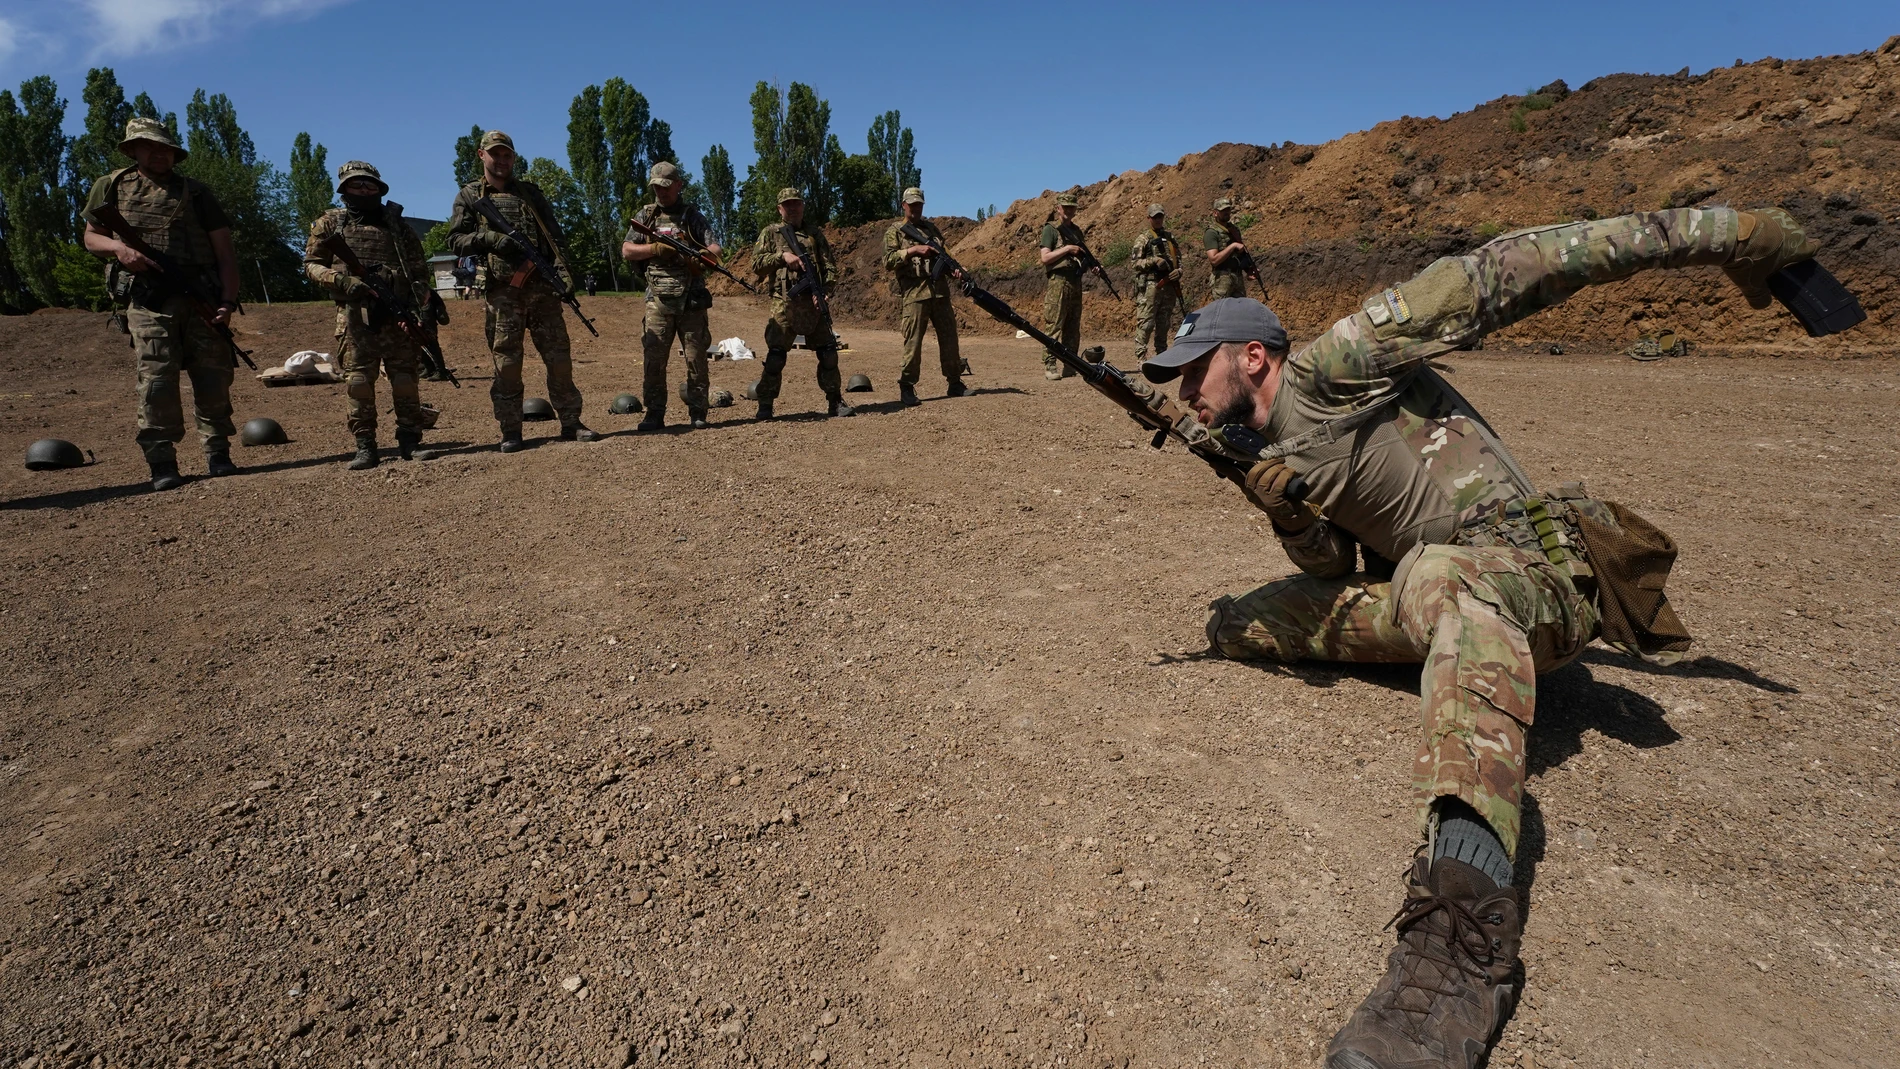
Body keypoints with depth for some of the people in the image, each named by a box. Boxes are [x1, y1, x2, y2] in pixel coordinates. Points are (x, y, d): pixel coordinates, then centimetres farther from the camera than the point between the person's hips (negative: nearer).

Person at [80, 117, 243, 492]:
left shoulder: (194, 192, 13)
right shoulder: (113, 187, 15)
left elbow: (225, 250, 6)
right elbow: (91, 238, 20)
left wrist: (228, 300, -5)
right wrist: (119, 247, -5)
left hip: (202, 298, 0)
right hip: (148, 300, 0)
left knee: (213, 377, -2)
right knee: (156, 380, -8)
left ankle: (217, 453, 9)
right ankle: (161, 462, -4)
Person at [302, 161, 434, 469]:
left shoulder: (398, 224, 15)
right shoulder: (330, 223, 12)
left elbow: (420, 270, 11)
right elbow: (311, 265, 9)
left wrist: (424, 304, -2)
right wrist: (342, 281, -10)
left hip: (398, 313, 1)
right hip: (354, 314, 0)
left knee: (405, 379, -1)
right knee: (358, 381, -3)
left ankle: (410, 442, 8)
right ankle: (365, 447, 0)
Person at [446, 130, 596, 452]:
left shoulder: (531, 192, 16)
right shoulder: (469, 196, 11)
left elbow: (553, 235, 9)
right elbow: (455, 241, 4)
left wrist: (561, 268, -8)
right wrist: (490, 238, -13)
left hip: (541, 287, 2)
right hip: (502, 292, -2)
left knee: (559, 356, 1)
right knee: (506, 363, -1)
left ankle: (571, 423, 7)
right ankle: (510, 431, 5)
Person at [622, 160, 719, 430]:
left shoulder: (692, 216, 9)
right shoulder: (645, 216, 12)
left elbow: (715, 248, 0)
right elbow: (627, 250, 6)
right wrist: (656, 248, -10)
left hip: (691, 300, -1)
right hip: (659, 301, 1)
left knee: (696, 359, 0)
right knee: (654, 359, -4)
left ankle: (697, 413, 8)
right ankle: (654, 415, 2)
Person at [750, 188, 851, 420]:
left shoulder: (816, 233, 16)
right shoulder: (770, 234, 11)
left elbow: (830, 266, 9)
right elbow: (756, 264, 0)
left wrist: (823, 289, -8)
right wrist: (782, 256, -14)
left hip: (814, 303, 3)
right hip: (784, 305, -2)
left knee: (828, 352, 2)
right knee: (776, 355, -8)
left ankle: (835, 401, 13)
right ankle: (765, 406, -1)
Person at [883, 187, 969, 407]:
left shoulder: (931, 228, 19)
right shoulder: (895, 231, 4)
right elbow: (888, 261, -8)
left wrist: (952, 270, 5)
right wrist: (913, 250, -16)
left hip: (940, 291, 5)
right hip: (914, 292, -5)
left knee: (949, 337, 7)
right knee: (913, 341, -7)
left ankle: (954, 384, 17)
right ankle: (906, 387, 2)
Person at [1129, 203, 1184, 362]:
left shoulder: (1171, 238, 17)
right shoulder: (1143, 240, 2)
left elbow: (1179, 259, 21)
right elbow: (1135, 262, -4)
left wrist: (1179, 271, 0)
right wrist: (1154, 260, -17)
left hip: (1169, 286, 5)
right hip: (1150, 286, -5)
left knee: (1164, 324, 9)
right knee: (1145, 323, -8)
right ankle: (1140, 358, -7)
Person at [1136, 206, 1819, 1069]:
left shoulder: (1323, 371, -12)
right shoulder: (1267, 451, 11)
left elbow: (1486, 281, -16)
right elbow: (1329, 571, 12)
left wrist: (1699, 231, -19)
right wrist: (1286, 507, -9)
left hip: (1537, 570, -8)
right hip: (1422, 592, 8)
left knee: (1444, 580, -45)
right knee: (1234, 624, 2)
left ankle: (1463, 931, -57)